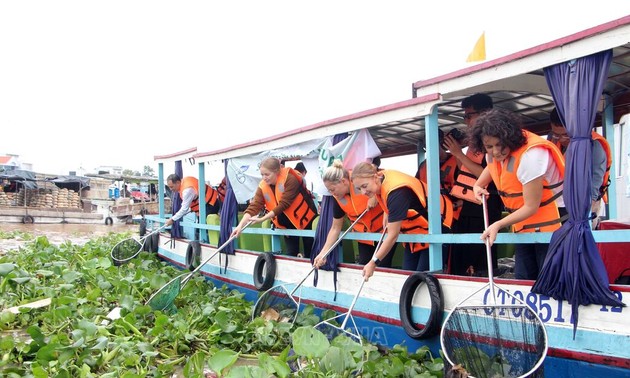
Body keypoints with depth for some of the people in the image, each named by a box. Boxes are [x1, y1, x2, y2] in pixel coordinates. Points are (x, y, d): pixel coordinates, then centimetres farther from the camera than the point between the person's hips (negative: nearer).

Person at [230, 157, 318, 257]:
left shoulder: (290, 179, -28)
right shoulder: (263, 186, -12)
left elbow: (283, 204, -32)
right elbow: (254, 206, -19)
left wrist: (262, 219, -35)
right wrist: (240, 225, -32)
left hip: (305, 218, -5)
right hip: (287, 223, 5)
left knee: (310, 252, 3)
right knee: (291, 253, 3)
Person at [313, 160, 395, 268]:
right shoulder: (338, 199, -7)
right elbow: (335, 228, -1)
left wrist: (375, 196, -30)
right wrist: (323, 253, -6)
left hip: (385, 231, -4)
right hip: (365, 237, 4)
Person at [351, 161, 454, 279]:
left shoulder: (396, 192, -34)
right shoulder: (381, 178, -9)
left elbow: (393, 235, -32)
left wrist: (373, 263, -30)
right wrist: (387, 214, 2)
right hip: (414, 229, 9)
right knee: (408, 271, 6)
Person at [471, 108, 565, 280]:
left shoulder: (530, 155, -27)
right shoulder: (494, 153, -3)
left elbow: (531, 207, -22)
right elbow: (491, 166, 24)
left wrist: (497, 225, -26)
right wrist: (478, 185, 5)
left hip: (548, 224, -8)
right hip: (522, 227, 8)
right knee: (523, 280, 7)